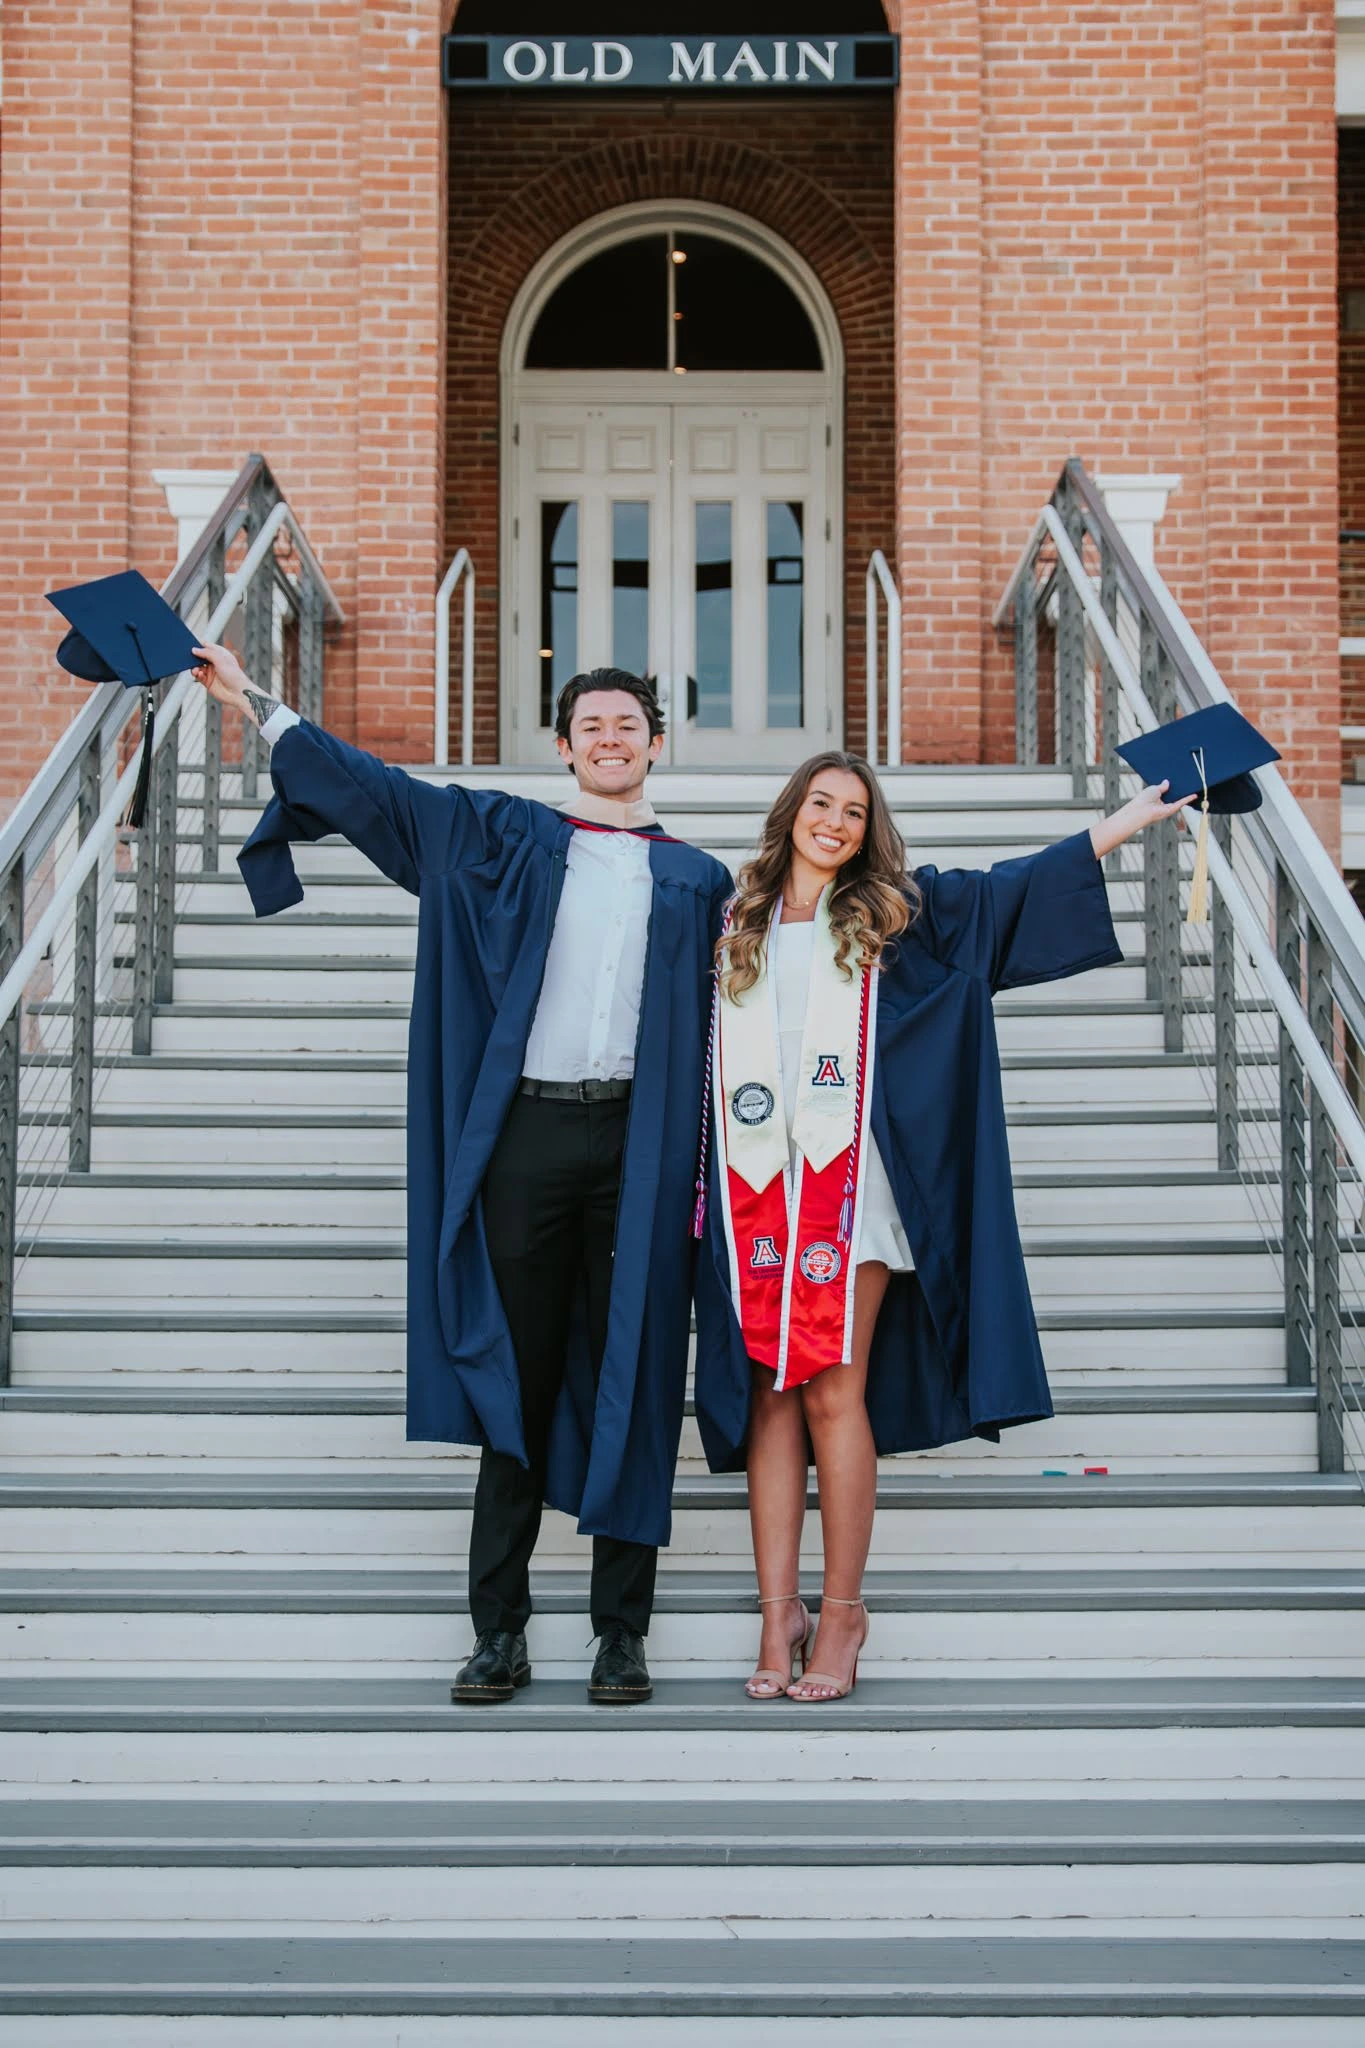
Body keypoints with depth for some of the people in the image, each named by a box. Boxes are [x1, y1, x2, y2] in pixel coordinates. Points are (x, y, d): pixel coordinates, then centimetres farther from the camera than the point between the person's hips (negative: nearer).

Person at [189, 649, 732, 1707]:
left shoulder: (699, 879, 14)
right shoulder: (501, 836, 12)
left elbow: (721, 1030, 11)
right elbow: (367, 783, 9)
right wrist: (252, 699, 4)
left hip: (643, 1144, 0)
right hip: (530, 1134, 0)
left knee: (629, 1379, 2)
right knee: (517, 1373, 2)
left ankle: (624, 1629, 9)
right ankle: (501, 1629, 9)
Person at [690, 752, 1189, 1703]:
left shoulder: (893, 916, 12)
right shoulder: (738, 927, 17)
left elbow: (1016, 887, 9)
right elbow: (705, 1063, 19)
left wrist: (1131, 817, 6)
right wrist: (698, 1189, 11)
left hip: (846, 1181, -2)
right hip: (754, 1187, 2)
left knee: (833, 1390, -9)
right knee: (771, 1394, -1)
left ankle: (842, 1609, 2)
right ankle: (779, 1614, 3)